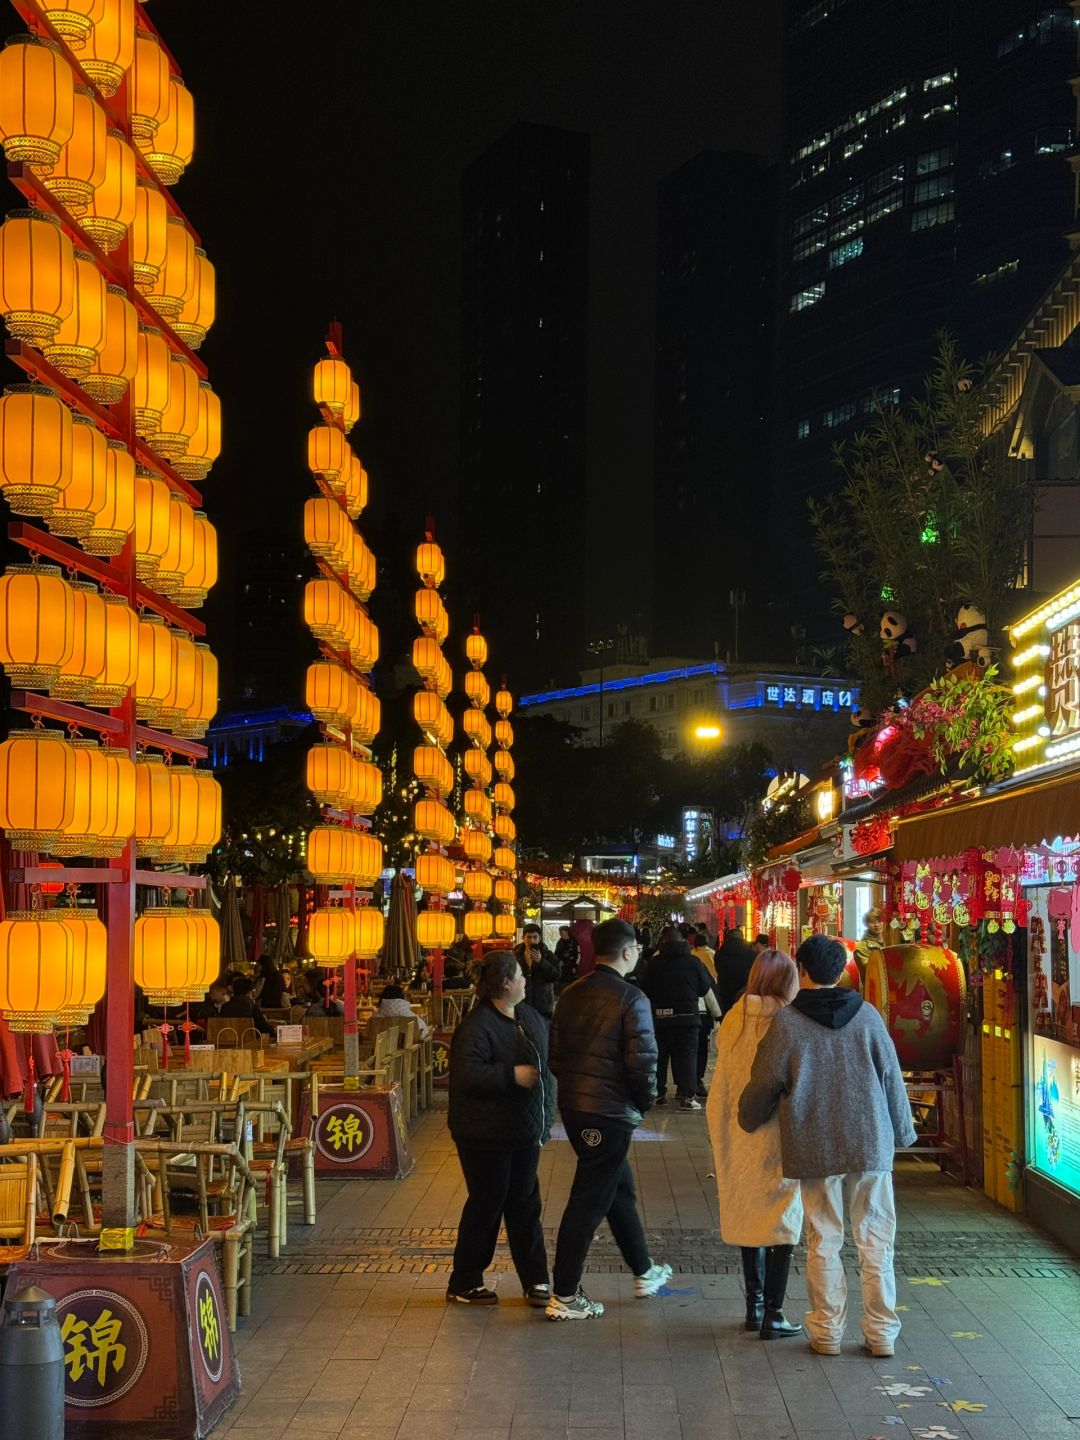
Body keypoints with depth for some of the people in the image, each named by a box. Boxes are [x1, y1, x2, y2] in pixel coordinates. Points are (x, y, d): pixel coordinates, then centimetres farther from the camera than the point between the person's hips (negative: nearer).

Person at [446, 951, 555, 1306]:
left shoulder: (529, 1017, 8)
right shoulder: (476, 1026, -19)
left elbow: (544, 1064, 20)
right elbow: (466, 1074, -29)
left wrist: (545, 1117, 15)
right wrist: (512, 1075, -26)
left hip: (524, 1131, 8)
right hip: (487, 1134, -8)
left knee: (525, 1204, 11)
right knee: (486, 1205, 2)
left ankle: (535, 1280, 20)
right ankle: (463, 1284, 16)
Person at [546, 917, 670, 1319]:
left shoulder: (571, 994, 7)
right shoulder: (630, 999, -15)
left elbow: (555, 1052, 11)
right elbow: (642, 1061, -17)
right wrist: (645, 1101, -1)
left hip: (573, 1105, 8)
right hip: (610, 1112, -8)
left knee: (619, 1186, 22)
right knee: (589, 1201, -1)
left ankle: (644, 1272, 36)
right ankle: (564, 1297, 3)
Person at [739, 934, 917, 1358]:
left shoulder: (786, 1021, -7)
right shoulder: (867, 1016, -1)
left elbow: (764, 1084, -1)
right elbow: (892, 1077, 5)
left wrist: (747, 1120, 19)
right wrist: (902, 1131, 18)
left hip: (815, 1148, -1)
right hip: (871, 1145, 1)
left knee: (824, 1241, 9)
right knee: (875, 1240, 9)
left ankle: (827, 1331, 13)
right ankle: (881, 1331, 12)